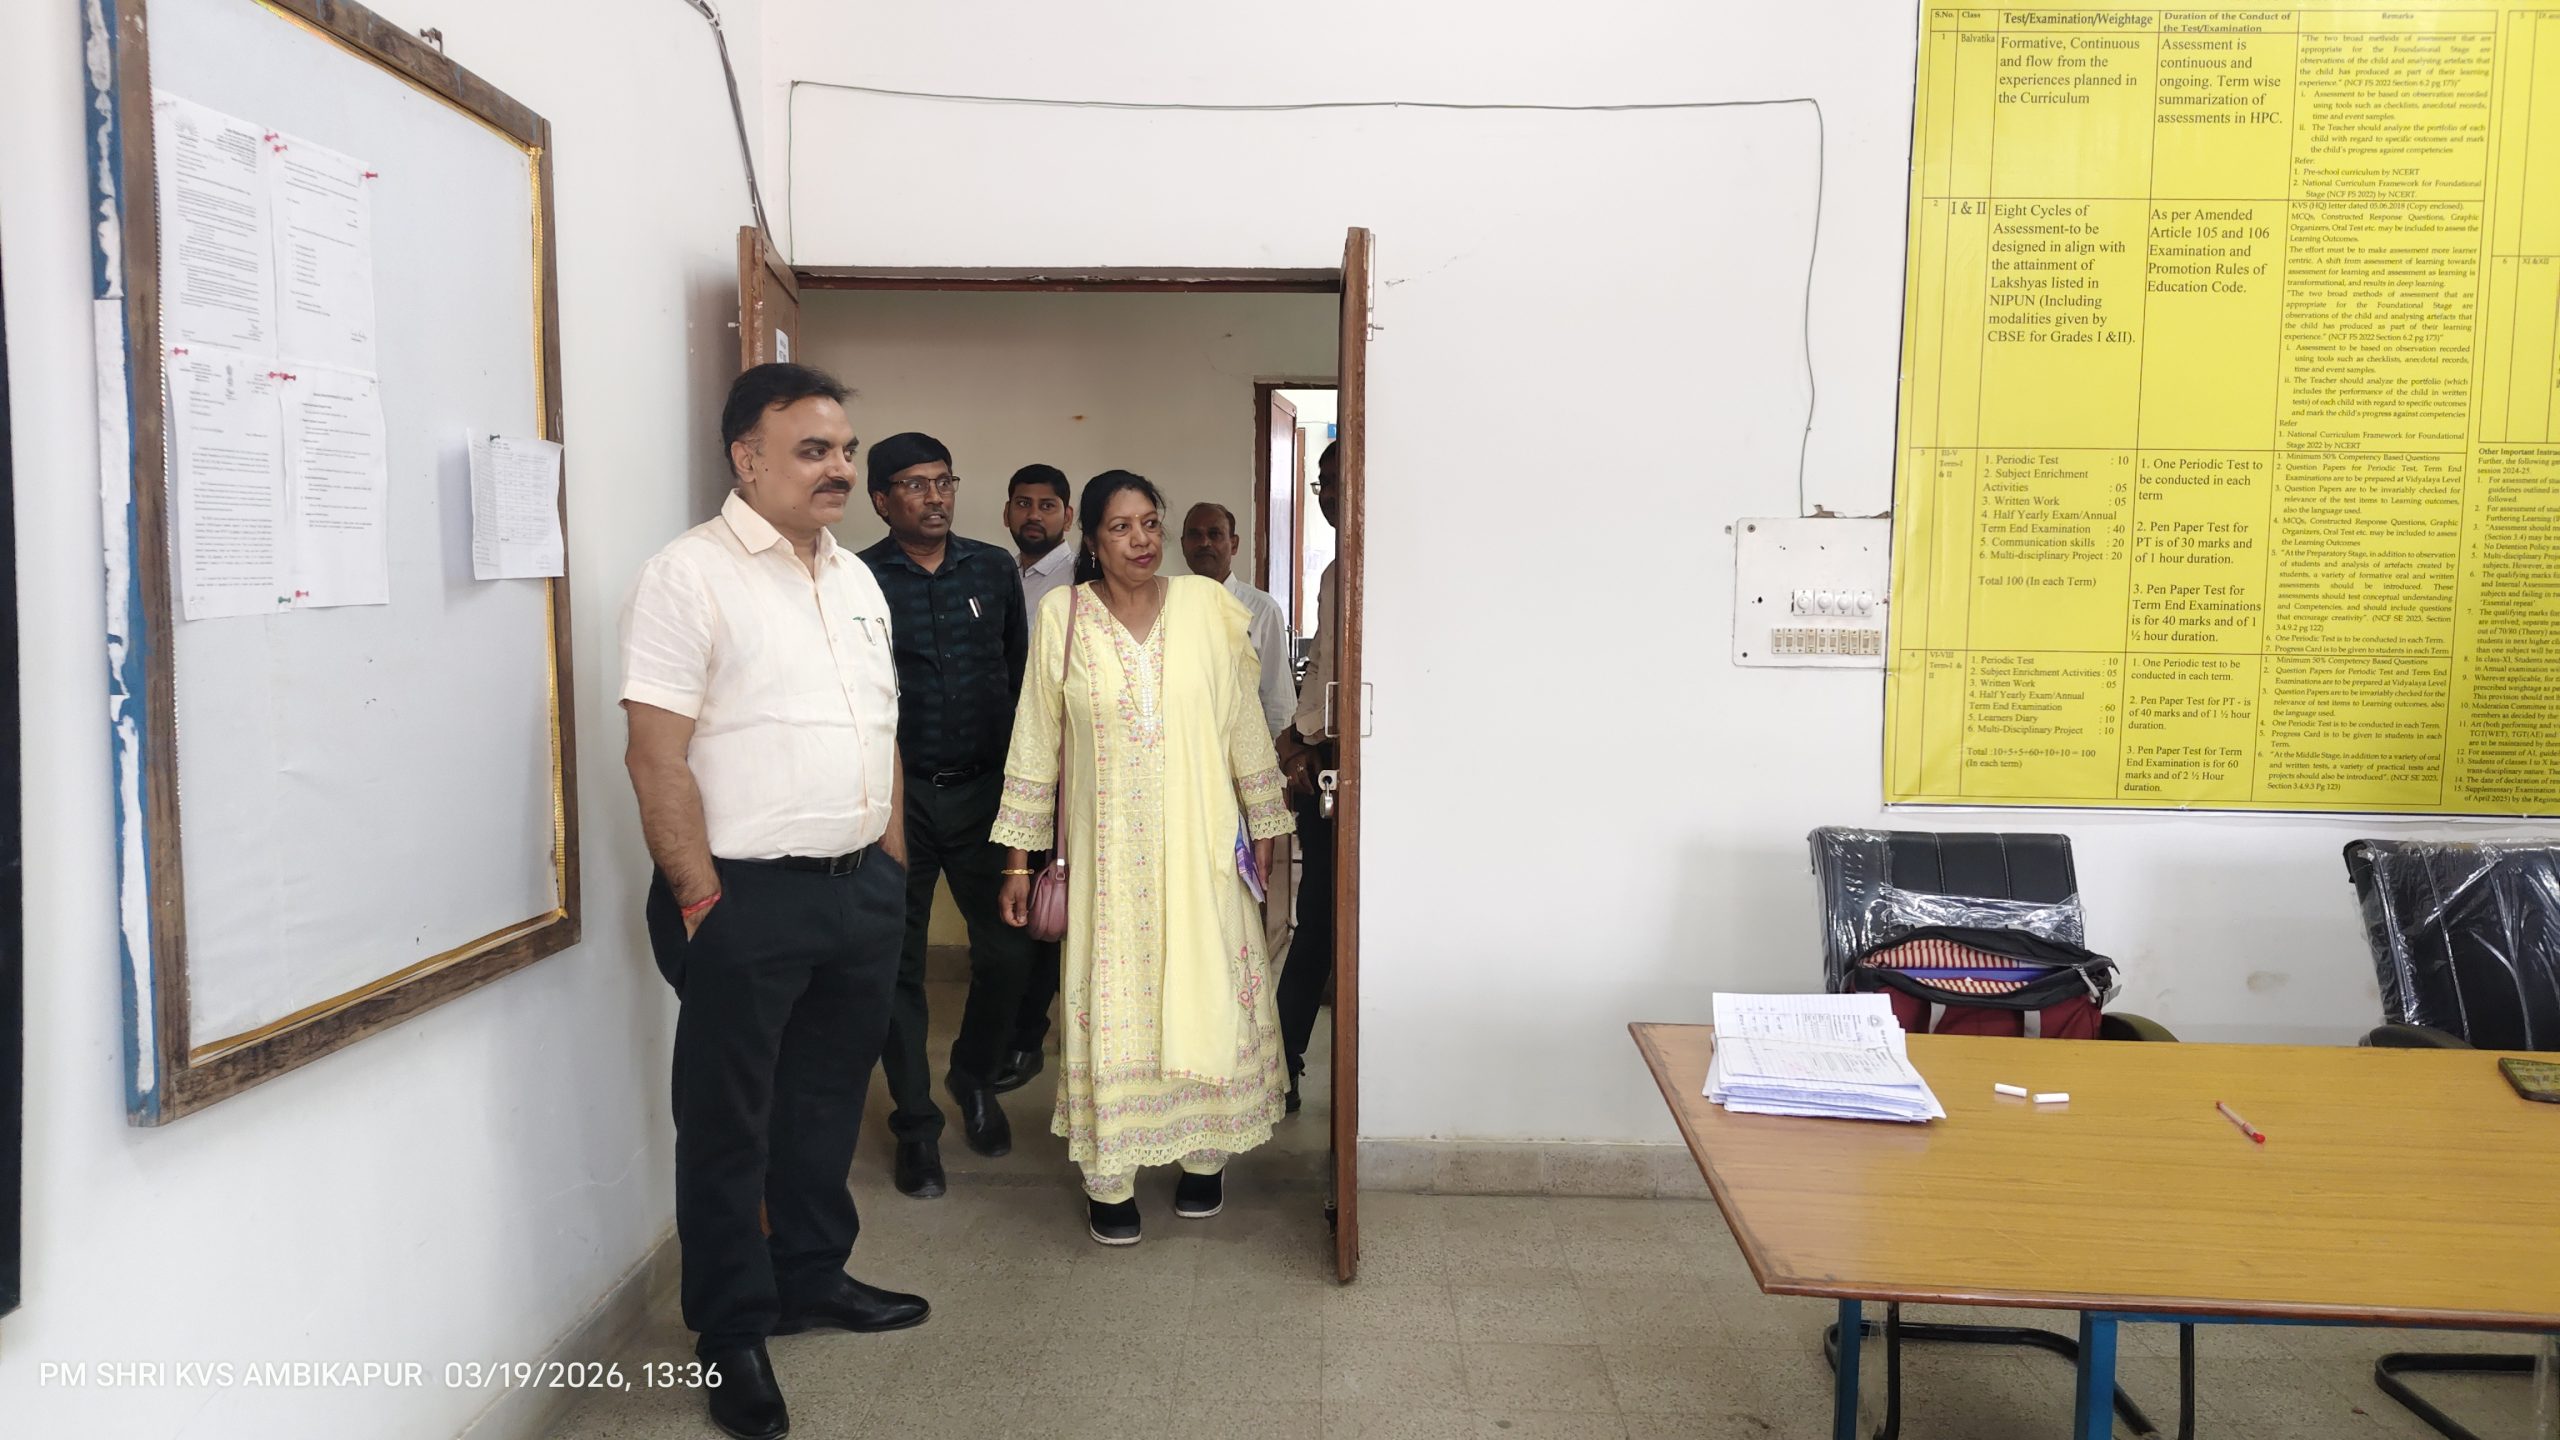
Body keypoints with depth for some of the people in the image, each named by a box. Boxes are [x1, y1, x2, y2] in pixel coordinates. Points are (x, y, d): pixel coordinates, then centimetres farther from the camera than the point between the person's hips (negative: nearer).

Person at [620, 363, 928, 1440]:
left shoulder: (855, 578, 12)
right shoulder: (691, 575, -11)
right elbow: (657, 756, -16)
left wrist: (892, 860, 14)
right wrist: (700, 899, -17)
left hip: (861, 890, 7)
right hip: (746, 899, -7)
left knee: (827, 1099, 19)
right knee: (728, 1121, 7)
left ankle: (813, 1277, 38)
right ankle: (731, 1335, 22)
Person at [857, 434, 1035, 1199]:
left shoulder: (993, 568, 6)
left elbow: (1020, 675, 11)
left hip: (984, 790, 2)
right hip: (896, 795, -2)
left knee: (1007, 949, 4)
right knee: (899, 964, 6)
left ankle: (973, 1074, 32)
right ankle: (917, 1124, 21)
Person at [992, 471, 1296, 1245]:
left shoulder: (1206, 606, -3)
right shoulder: (1062, 616, -4)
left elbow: (1244, 723, 4)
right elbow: (1035, 742, 1)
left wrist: (1264, 824, 8)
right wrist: (1019, 856, 1)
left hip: (1201, 845, 1)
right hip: (1108, 851, -1)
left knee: (1206, 993, 9)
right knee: (1112, 1004, 4)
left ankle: (1203, 1155, 27)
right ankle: (1109, 1178, 17)